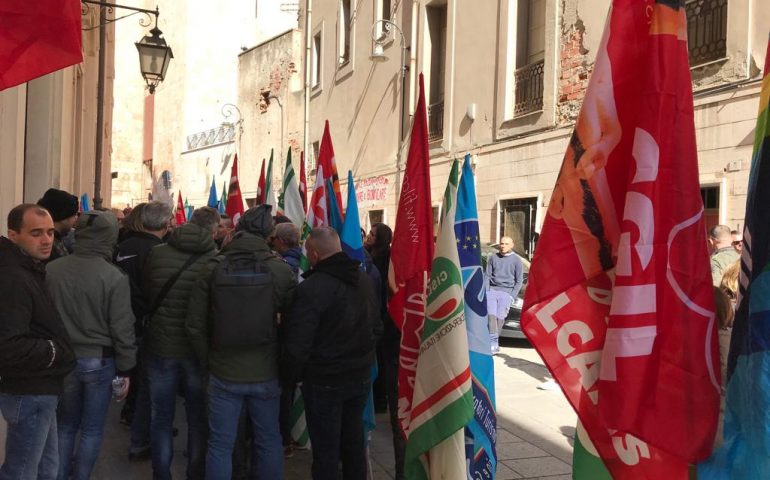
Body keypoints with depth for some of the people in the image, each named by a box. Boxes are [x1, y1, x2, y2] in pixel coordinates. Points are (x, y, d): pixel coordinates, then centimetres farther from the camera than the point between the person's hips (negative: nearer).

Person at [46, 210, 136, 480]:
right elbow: (122, 329, -12)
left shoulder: (51, 270, -7)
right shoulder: (114, 276, -15)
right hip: (100, 361, -3)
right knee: (92, 430, 11)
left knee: (65, 426, 19)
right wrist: (125, 370, -2)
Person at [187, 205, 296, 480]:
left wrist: (208, 360, 7)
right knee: (269, 441, 16)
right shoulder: (281, 270, -9)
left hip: (223, 374, 0)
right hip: (266, 374, 0)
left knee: (220, 445, 11)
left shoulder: (213, 268, -8)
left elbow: (195, 324, -6)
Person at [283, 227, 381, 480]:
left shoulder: (311, 288, -22)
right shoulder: (364, 280, 1)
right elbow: (376, 327, 11)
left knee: (325, 450, 7)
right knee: (354, 443, 19)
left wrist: (290, 376, -6)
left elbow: (298, 343, -22)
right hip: (360, 377, 7)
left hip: (324, 383, -6)